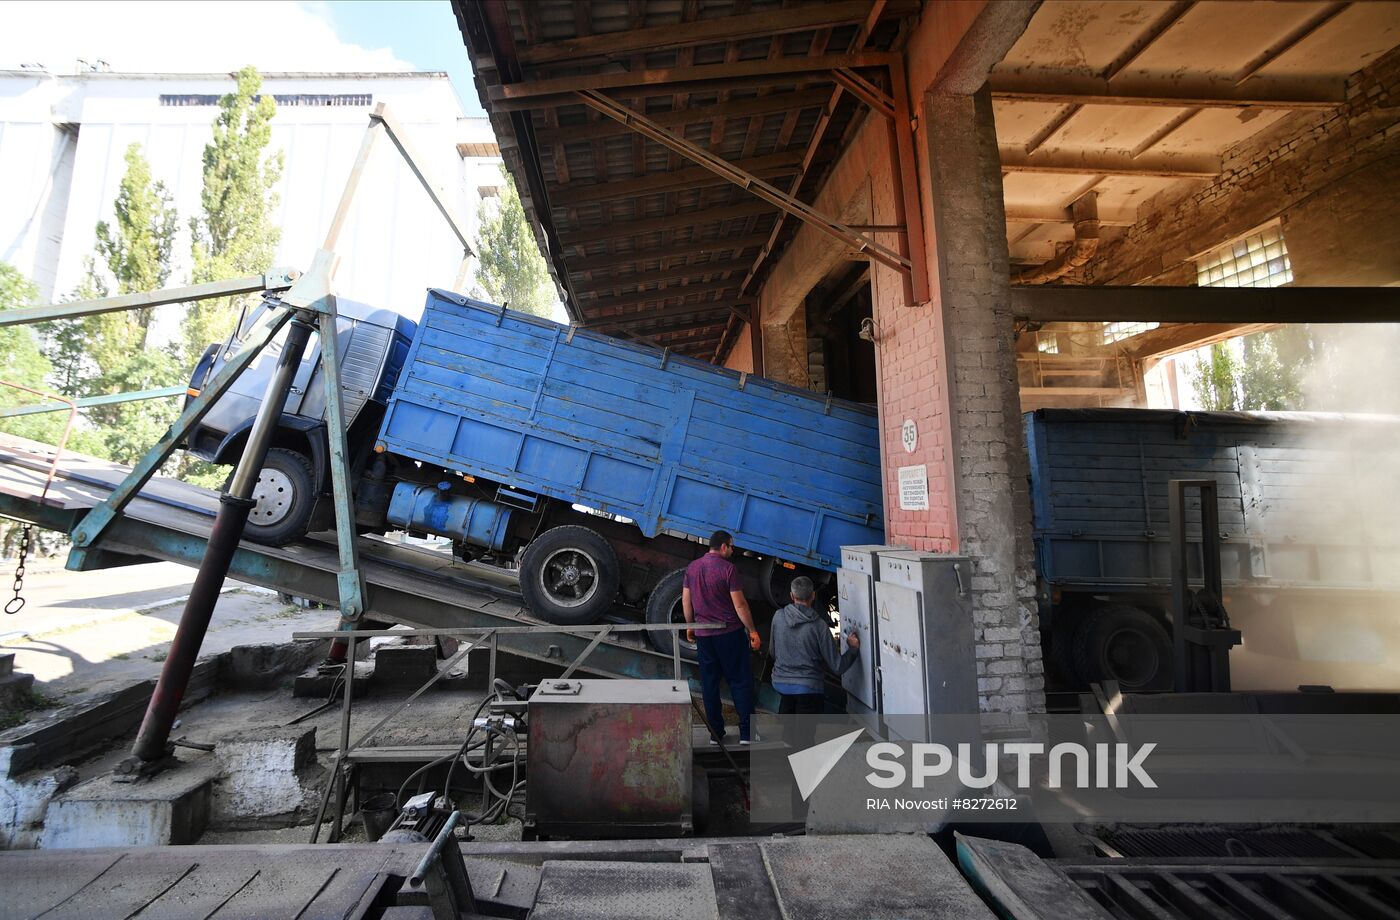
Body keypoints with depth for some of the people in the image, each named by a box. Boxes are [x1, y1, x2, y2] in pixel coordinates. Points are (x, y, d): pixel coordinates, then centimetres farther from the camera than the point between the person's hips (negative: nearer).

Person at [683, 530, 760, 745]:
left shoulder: (692, 568, 5)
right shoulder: (728, 569, -13)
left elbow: (686, 600, 10)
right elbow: (739, 605, -14)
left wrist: (690, 626, 21)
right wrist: (752, 631, -6)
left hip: (703, 635, 5)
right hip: (730, 633, -5)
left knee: (709, 683, 11)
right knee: (740, 681, 5)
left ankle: (715, 733, 17)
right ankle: (746, 733, 7)